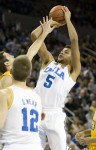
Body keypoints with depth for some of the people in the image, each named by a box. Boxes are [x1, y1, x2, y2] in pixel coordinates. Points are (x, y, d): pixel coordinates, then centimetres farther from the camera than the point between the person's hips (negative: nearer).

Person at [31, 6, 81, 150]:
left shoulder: (73, 71, 9)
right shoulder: (49, 61, 20)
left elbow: (74, 40, -2)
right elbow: (35, 35, 16)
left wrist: (68, 19, 6)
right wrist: (49, 23, 22)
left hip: (54, 116, -4)